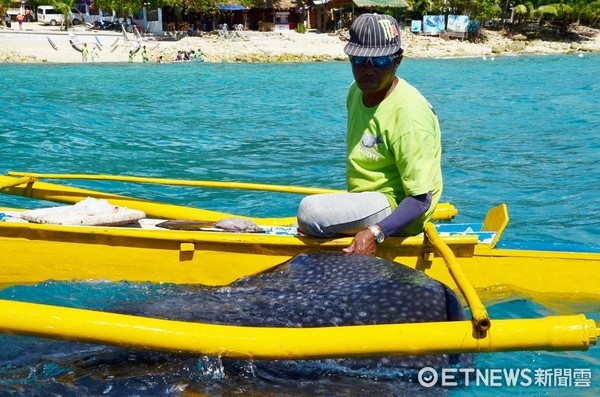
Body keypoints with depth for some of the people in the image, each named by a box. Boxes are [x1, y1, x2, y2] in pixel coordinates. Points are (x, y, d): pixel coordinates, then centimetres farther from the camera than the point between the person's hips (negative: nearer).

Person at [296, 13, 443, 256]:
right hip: (368, 201, 9)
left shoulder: (409, 114, -25)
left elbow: (421, 199, -26)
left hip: (397, 208, -9)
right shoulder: (357, 91, 2)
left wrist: (375, 233, -38)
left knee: (310, 210, -27)